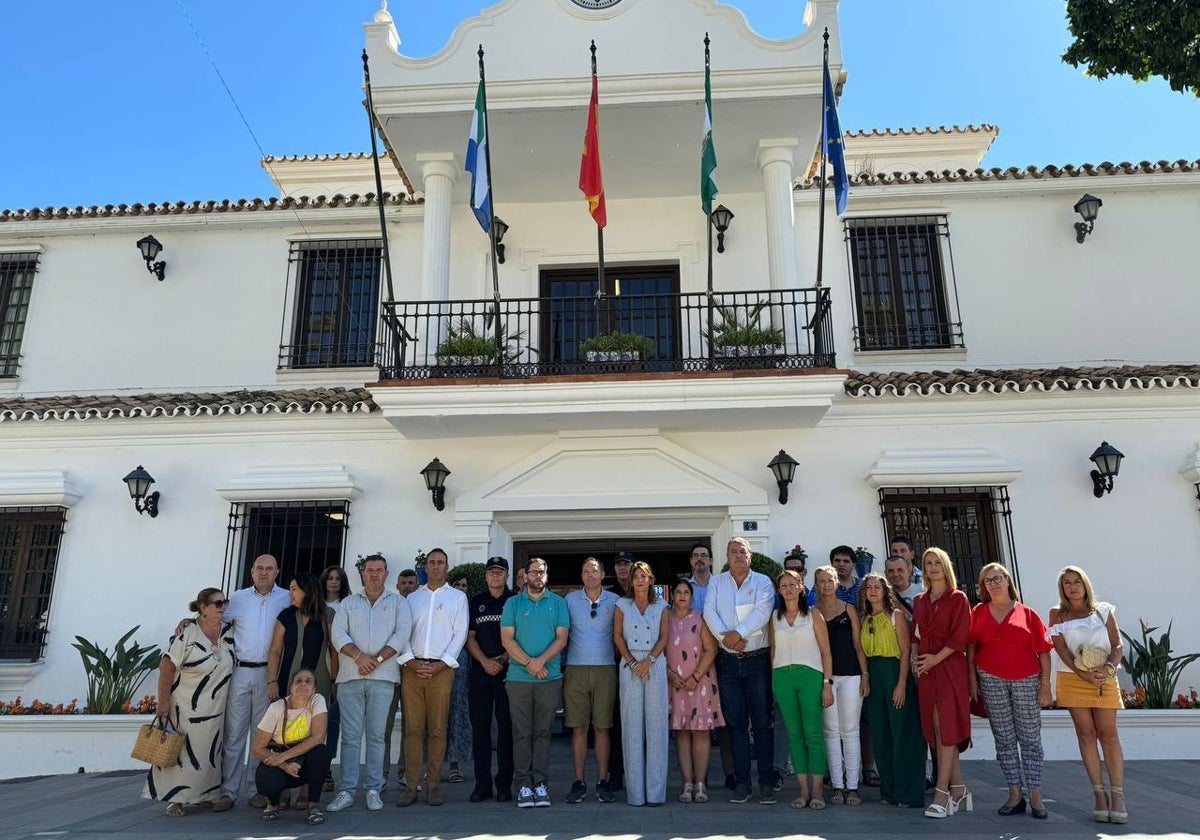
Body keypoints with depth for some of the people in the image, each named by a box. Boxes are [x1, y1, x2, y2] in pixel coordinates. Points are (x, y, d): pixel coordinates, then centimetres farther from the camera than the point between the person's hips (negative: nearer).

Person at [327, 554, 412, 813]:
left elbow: (402, 633, -2)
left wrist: (377, 659, -11)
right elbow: (338, 633, 2)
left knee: (376, 735, 2)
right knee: (350, 736, 2)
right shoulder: (348, 603, 15)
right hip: (350, 677, 1)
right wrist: (359, 656, -12)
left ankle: (373, 790, 9)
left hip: (382, 678, -1)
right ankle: (347, 791, 8)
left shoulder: (398, 603, 10)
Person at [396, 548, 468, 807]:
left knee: (437, 729, -2)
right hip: (412, 668, 2)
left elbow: (460, 634, 2)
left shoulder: (457, 597, 10)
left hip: (441, 669, -2)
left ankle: (434, 784, 4)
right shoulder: (412, 598, 17)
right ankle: (411, 785, 4)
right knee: (412, 728, 0)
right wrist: (410, 660, -6)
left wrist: (441, 664, -8)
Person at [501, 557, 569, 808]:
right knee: (522, 732, 1)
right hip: (518, 677, 0)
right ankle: (524, 784, 7)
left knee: (542, 731, 4)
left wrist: (541, 660, -13)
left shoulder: (558, 603, 9)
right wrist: (529, 662, -11)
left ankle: (540, 782, 9)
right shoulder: (513, 603, 8)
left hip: (550, 677, 0)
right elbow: (507, 639, 0)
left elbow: (562, 638, 1)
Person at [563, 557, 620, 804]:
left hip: (605, 669, 0)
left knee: (602, 728, 3)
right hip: (576, 669, 0)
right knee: (578, 728, 2)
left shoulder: (614, 601, 6)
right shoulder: (570, 600, 6)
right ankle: (578, 782, 9)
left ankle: (603, 781, 11)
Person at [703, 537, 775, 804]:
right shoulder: (716, 582, 10)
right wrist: (724, 636, -17)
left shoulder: (763, 582, 2)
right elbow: (709, 612, -2)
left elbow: (762, 612, -12)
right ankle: (742, 783, 13)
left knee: (762, 722, 0)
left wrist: (738, 633, -20)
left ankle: (766, 783, 7)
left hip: (758, 660, -2)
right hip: (728, 662, 2)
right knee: (736, 722, 6)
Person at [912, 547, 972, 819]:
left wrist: (935, 658, -13)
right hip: (925, 669, 6)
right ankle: (959, 790, 13)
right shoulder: (920, 601, 16)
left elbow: (960, 637, -8)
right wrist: (914, 658, 0)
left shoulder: (958, 598, -1)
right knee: (936, 728, 5)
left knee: (945, 726, -8)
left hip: (949, 666, -5)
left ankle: (942, 792, -7)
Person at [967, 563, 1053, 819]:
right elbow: (971, 647, 9)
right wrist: (973, 678, 2)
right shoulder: (979, 612, 8)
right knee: (1004, 739, 6)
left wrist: (1045, 685, -4)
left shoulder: (1027, 614, 3)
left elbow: (1043, 651, 1)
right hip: (991, 680, 1)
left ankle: (1035, 796, 9)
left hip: (1026, 681, -1)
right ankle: (1015, 795, 13)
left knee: (1030, 738, 2)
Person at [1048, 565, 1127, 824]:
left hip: (1104, 679, 0)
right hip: (1072, 679, 0)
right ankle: (1100, 794, 5)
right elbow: (1060, 648, -3)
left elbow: (1118, 646, 2)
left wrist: (1108, 668, -17)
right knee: (1086, 734, 0)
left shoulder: (1103, 611, 8)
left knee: (1108, 734, -3)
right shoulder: (1057, 614, 7)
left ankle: (1118, 795, 0)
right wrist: (1084, 674, -15)